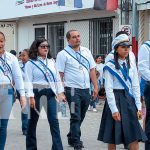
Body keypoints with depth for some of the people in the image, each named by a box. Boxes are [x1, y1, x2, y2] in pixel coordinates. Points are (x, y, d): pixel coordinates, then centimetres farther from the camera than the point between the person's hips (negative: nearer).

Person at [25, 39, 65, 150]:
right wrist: (31, 97, -16)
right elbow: (28, 81, -8)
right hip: (37, 93, -3)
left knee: (54, 120, -5)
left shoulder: (52, 61, 13)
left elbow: (57, 78, 13)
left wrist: (61, 92, 5)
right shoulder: (31, 63, -2)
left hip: (50, 93, 3)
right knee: (33, 120, 7)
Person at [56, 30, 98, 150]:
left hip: (86, 89, 6)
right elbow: (60, 74, -7)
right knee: (76, 118, -6)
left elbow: (92, 70, 13)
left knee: (80, 117, 15)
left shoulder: (86, 52, 12)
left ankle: (72, 138, 32)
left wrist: (96, 86, 7)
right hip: (73, 90, -5)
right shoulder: (63, 54, -4)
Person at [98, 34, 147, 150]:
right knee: (113, 138, 3)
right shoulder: (110, 66, -5)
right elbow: (108, 89, -9)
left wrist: (138, 107, 2)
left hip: (129, 100, 4)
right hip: (115, 99, -4)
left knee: (134, 136, -2)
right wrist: (114, 109, -15)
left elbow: (136, 88, 10)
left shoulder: (131, 67, 10)